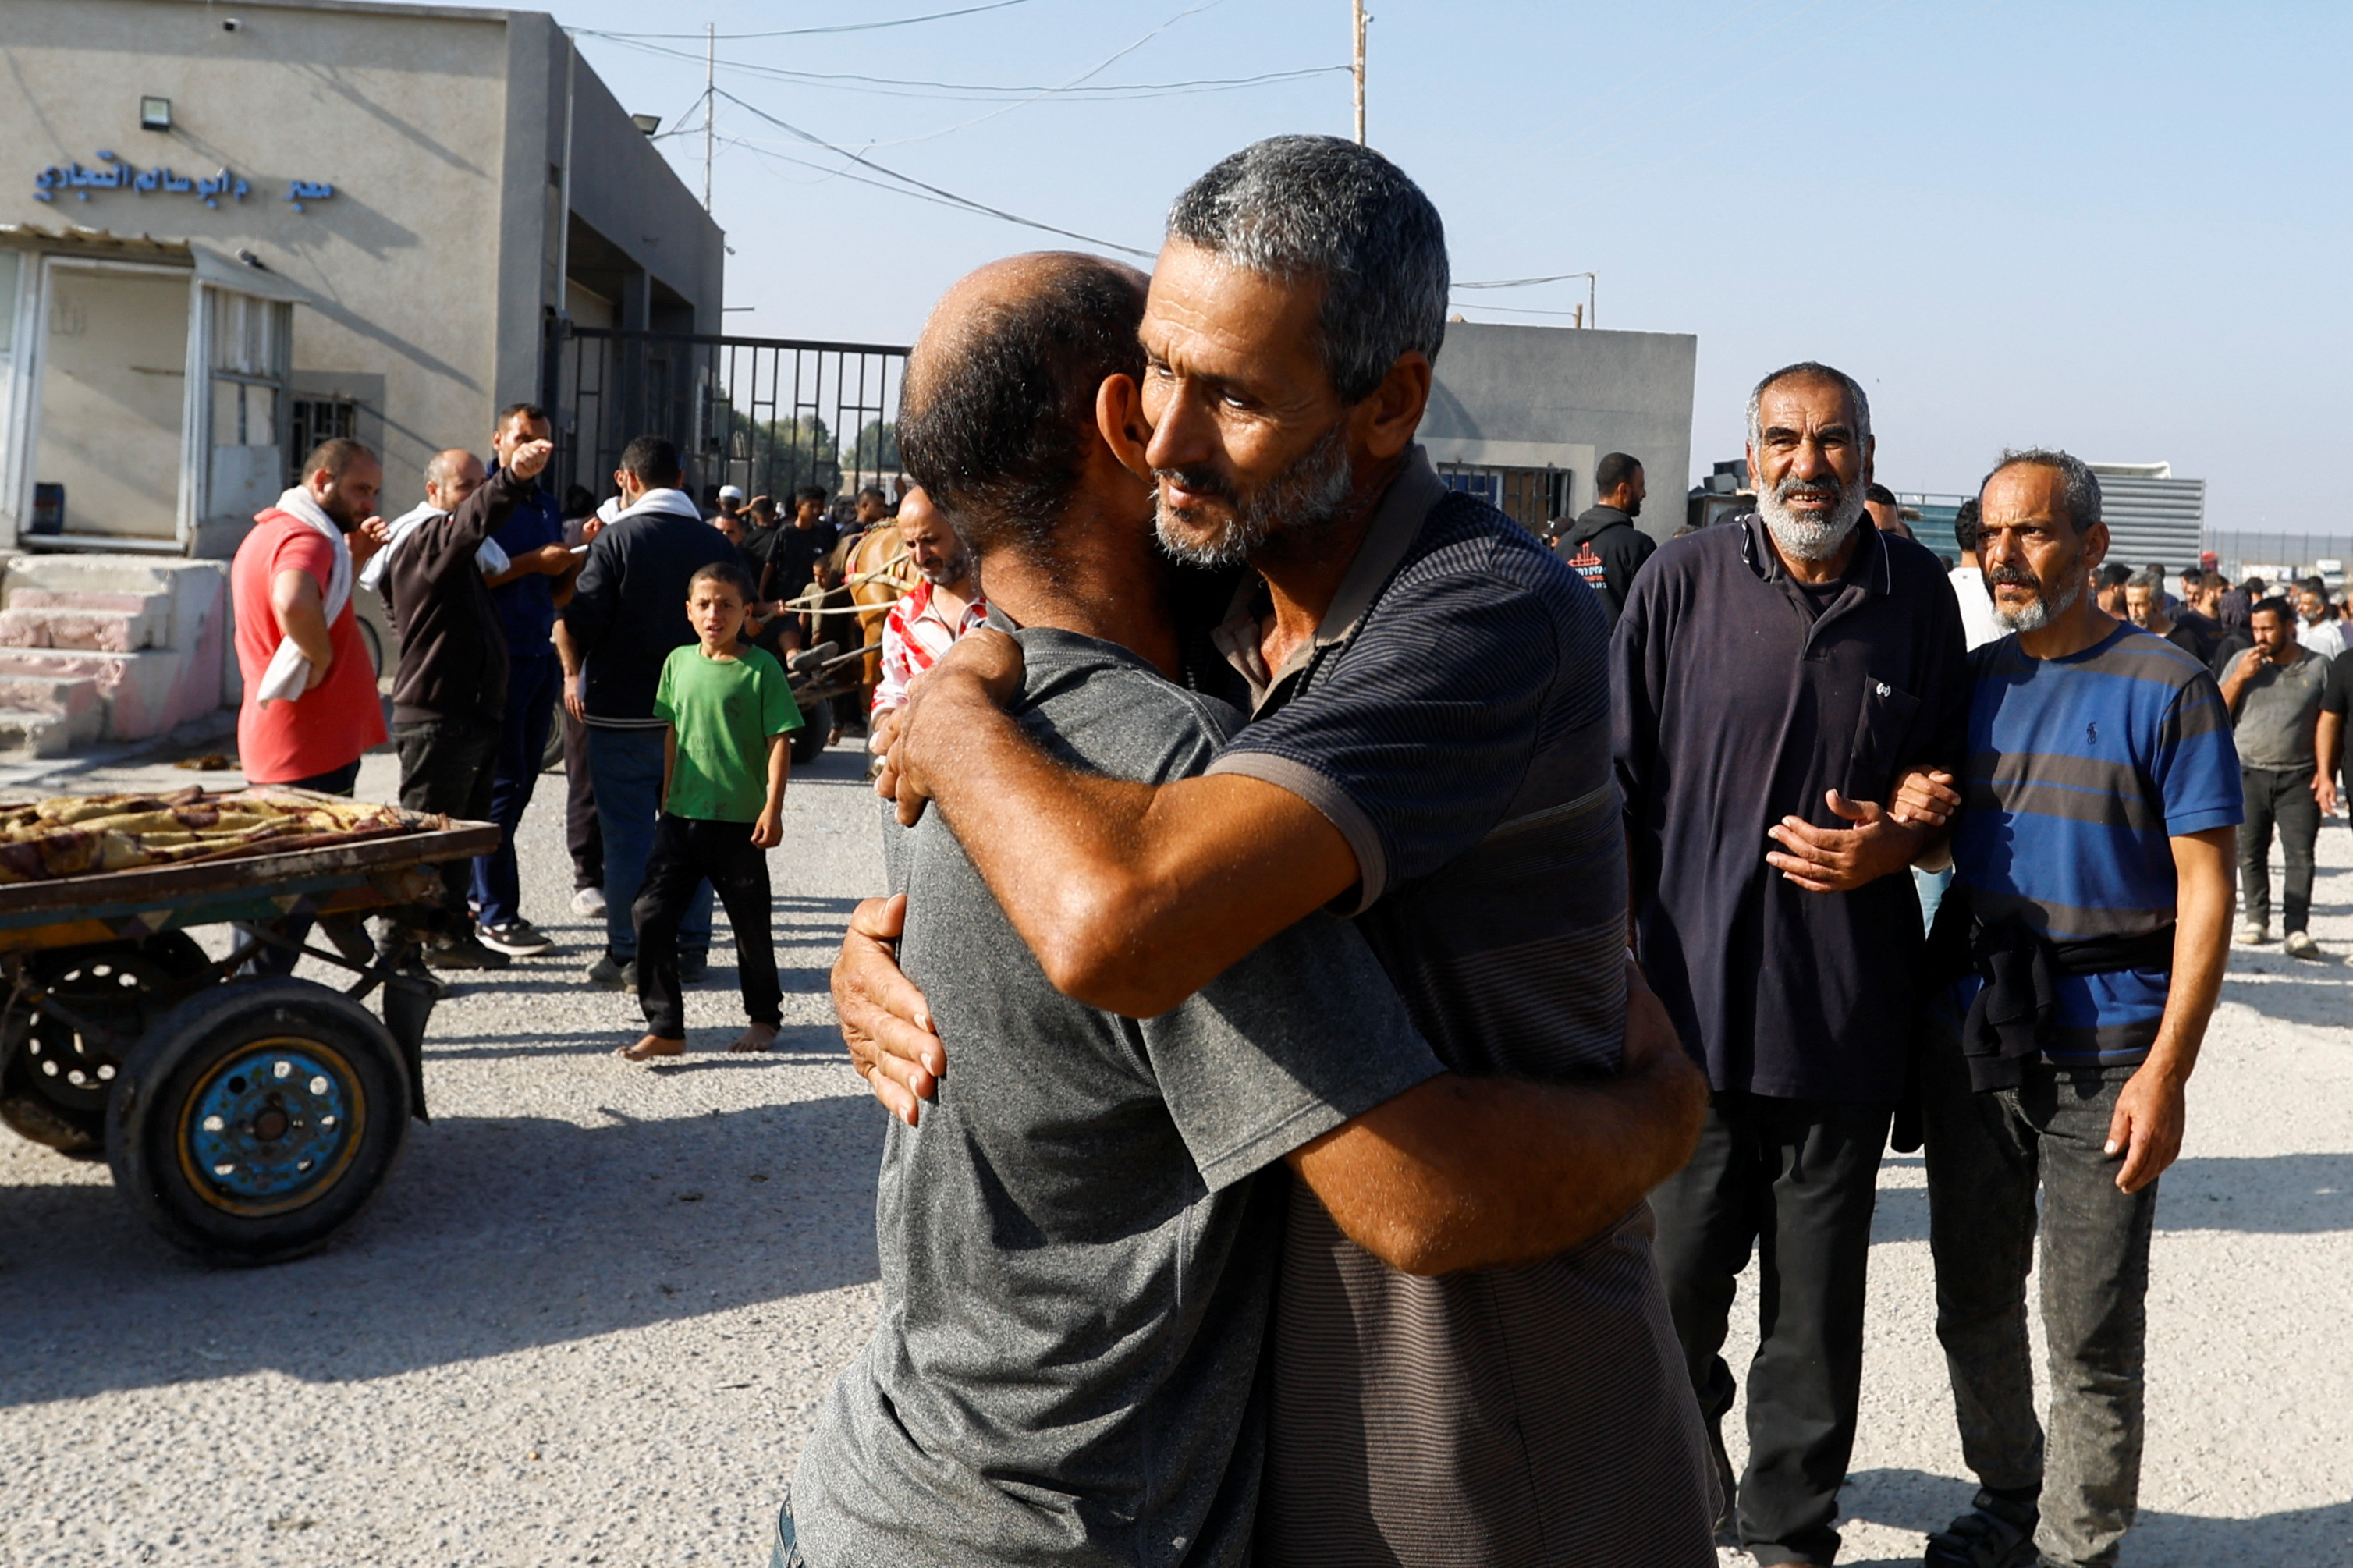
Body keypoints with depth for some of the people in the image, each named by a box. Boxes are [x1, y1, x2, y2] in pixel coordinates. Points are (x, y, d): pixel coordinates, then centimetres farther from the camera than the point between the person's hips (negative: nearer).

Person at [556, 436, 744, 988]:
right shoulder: (716, 542, 3)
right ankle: (691, 950, 17)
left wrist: (574, 674, 7)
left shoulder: (617, 538, -10)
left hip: (622, 712, -4)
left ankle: (628, 956, 5)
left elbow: (580, 621, -12)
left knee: (627, 836, 2)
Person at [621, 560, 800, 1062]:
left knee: (750, 923, 10)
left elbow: (780, 741, -8)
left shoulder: (761, 668, -7)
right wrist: (666, 798, 15)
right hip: (681, 816, 4)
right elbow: (673, 734, 15)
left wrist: (772, 809, -14)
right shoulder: (679, 662, 7)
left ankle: (764, 1016, 30)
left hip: (740, 821, -4)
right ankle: (664, 1028, 3)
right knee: (651, 913, -5)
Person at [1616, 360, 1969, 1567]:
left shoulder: (1917, 596, 5)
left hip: (1848, 1008, 1)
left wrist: (1895, 843, -5)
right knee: (1673, 1277, 6)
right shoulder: (1683, 583, 0)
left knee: (1819, 1292, 10)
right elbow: (1617, 783, 3)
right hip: (1693, 994, -1)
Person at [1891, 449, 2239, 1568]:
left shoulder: (2165, 689, -7)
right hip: (1968, 1026, 5)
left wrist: (2167, 1071, -16)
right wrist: (1914, 820, -7)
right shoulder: (1973, 679, 9)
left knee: (2092, 1332, 3)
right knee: (1973, 1302, 15)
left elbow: (2205, 890, -10)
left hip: (2107, 1043, -5)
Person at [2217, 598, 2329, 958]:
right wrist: (2240, 677, -8)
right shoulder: (2241, 662, 8)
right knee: (2250, 851, 6)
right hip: (2250, 773, 2)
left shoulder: (2319, 667, 3)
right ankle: (2257, 920, 19)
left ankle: (2296, 930, -7)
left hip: (2298, 777, -2)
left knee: (2301, 854, -7)